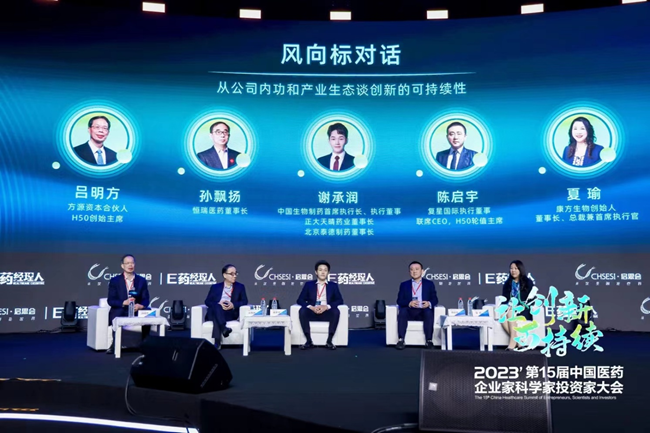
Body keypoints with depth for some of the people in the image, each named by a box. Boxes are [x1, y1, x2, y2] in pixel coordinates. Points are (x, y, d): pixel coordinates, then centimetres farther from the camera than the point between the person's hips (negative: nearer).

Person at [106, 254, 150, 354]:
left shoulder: (142, 280, 8)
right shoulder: (114, 280, 3)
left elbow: (145, 299, 3)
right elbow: (110, 300, -4)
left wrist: (140, 306, -22)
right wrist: (124, 302, -23)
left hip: (137, 311, 2)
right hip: (119, 312, -1)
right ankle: (115, 345, -17)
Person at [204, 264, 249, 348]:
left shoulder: (240, 287, 16)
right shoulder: (215, 287, 16)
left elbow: (244, 301, 8)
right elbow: (207, 301, 7)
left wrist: (233, 305, -14)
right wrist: (218, 304, -14)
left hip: (230, 314, -1)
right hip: (214, 313, 1)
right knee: (216, 307, -37)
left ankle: (217, 342, -46)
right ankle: (223, 328, -55)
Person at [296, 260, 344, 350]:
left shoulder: (333, 285, 15)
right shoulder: (309, 284, 13)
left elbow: (340, 300, 2)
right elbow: (300, 300, 4)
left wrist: (327, 306, -16)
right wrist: (311, 307, -16)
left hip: (327, 313, 0)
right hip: (312, 312, 0)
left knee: (336, 311, -32)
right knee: (302, 311, -32)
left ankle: (329, 341, -27)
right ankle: (309, 341, -28)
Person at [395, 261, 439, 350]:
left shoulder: (429, 283, 16)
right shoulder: (404, 285, 15)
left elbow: (435, 299, 9)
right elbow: (399, 301, 5)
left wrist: (429, 303, -16)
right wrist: (409, 303, -16)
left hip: (423, 312, 0)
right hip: (409, 312, 1)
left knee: (429, 312, -34)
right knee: (402, 311, -32)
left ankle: (429, 340, -31)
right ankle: (400, 340, -35)